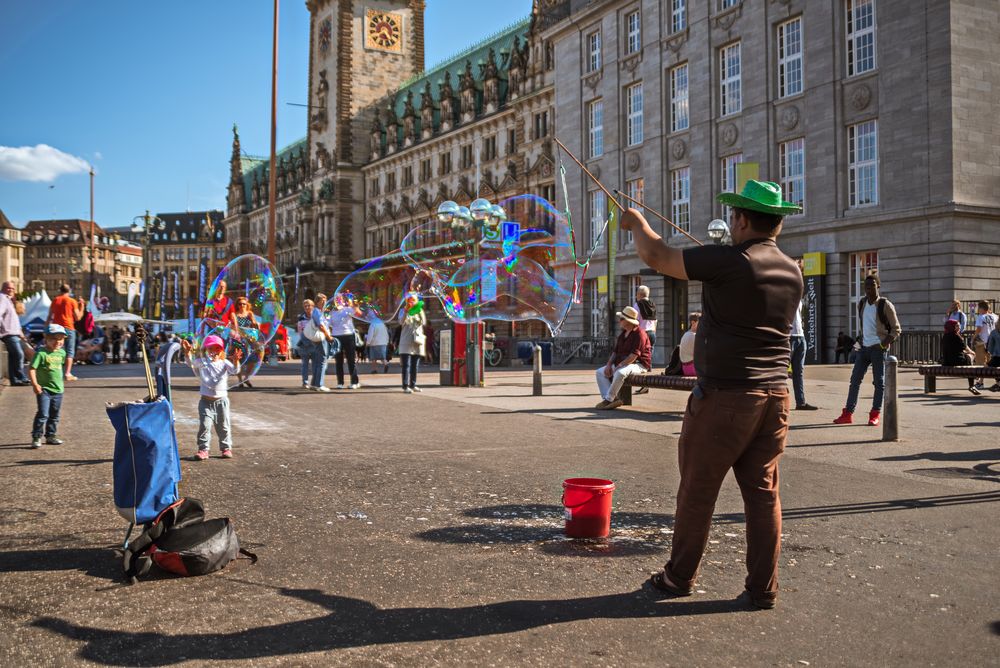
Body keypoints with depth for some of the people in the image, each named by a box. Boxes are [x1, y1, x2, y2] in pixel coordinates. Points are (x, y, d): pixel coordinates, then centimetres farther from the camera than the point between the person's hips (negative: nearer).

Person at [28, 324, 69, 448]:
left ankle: (50, 436, 26)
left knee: (54, 415, 14)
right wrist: (35, 384, -21)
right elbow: (31, 369, -16)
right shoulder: (41, 353, -13)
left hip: (58, 390, 6)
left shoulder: (62, 353, 6)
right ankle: (36, 437, -3)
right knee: (43, 415, -11)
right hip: (44, 390, -6)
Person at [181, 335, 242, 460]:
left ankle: (226, 448, 20)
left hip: (221, 400, 1)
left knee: (223, 426, 9)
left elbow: (235, 371, -16)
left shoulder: (224, 363, -1)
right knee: (204, 425, -6)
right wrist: (188, 352, -37)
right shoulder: (202, 362, 0)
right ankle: (203, 449, 1)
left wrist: (236, 360, -36)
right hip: (206, 401, -1)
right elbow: (191, 362, -18)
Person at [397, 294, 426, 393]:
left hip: (417, 341, 4)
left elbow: (424, 322, -4)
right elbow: (401, 322, -11)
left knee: (415, 365, 6)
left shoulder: (419, 311, 14)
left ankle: (413, 385, 13)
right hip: (406, 341, -3)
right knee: (406, 365, -10)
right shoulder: (403, 311, 7)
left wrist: (420, 311, -17)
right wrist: (406, 311, -25)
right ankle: (405, 386, -13)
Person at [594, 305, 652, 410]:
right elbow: (615, 351, 15)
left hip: (639, 364, -9)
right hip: (622, 363, 9)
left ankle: (608, 399, -24)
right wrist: (609, 364, -2)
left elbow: (634, 355, -23)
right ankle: (611, 399, -19)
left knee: (620, 373, -38)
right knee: (600, 372, -4)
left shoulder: (639, 333, -15)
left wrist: (619, 366, -23)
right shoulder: (623, 333, 15)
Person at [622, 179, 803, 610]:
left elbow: (657, 257, -7)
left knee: (697, 490, 7)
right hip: (775, 394, 7)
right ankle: (763, 589, 15)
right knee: (763, 492, 11)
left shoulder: (728, 262, -14)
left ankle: (679, 578, 20)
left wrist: (638, 224, 12)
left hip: (726, 394, -6)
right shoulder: (792, 272, 8)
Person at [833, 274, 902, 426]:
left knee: (879, 382, 1)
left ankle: (875, 414, 8)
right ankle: (848, 413, 7)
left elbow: (896, 328, -6)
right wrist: (860, 337, 11)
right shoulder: (861, 303, 8)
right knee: (855, 379, 4)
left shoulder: (885, 305, -9)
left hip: (878, 348, -5)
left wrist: (886, 342, -17)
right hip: (864, 347, 6)